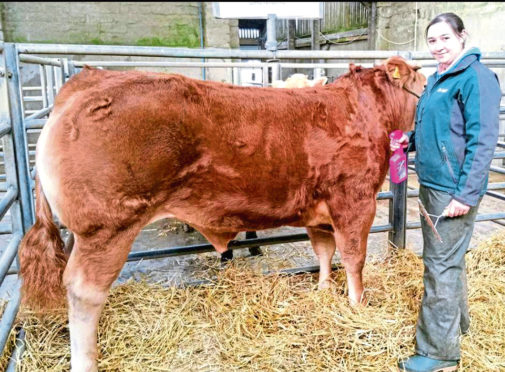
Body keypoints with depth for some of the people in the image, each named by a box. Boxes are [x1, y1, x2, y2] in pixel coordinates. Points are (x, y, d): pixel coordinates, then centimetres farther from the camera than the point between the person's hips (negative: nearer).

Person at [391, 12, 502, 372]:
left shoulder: (476, 77, -13)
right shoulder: (436, 79, 14)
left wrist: (466, 194, -22)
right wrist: (410, 140, 7)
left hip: (455, 189, -9)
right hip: (432, 184, 9)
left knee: (441, 266, -3)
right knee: (449, 259, 21)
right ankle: (456, 322, 39)